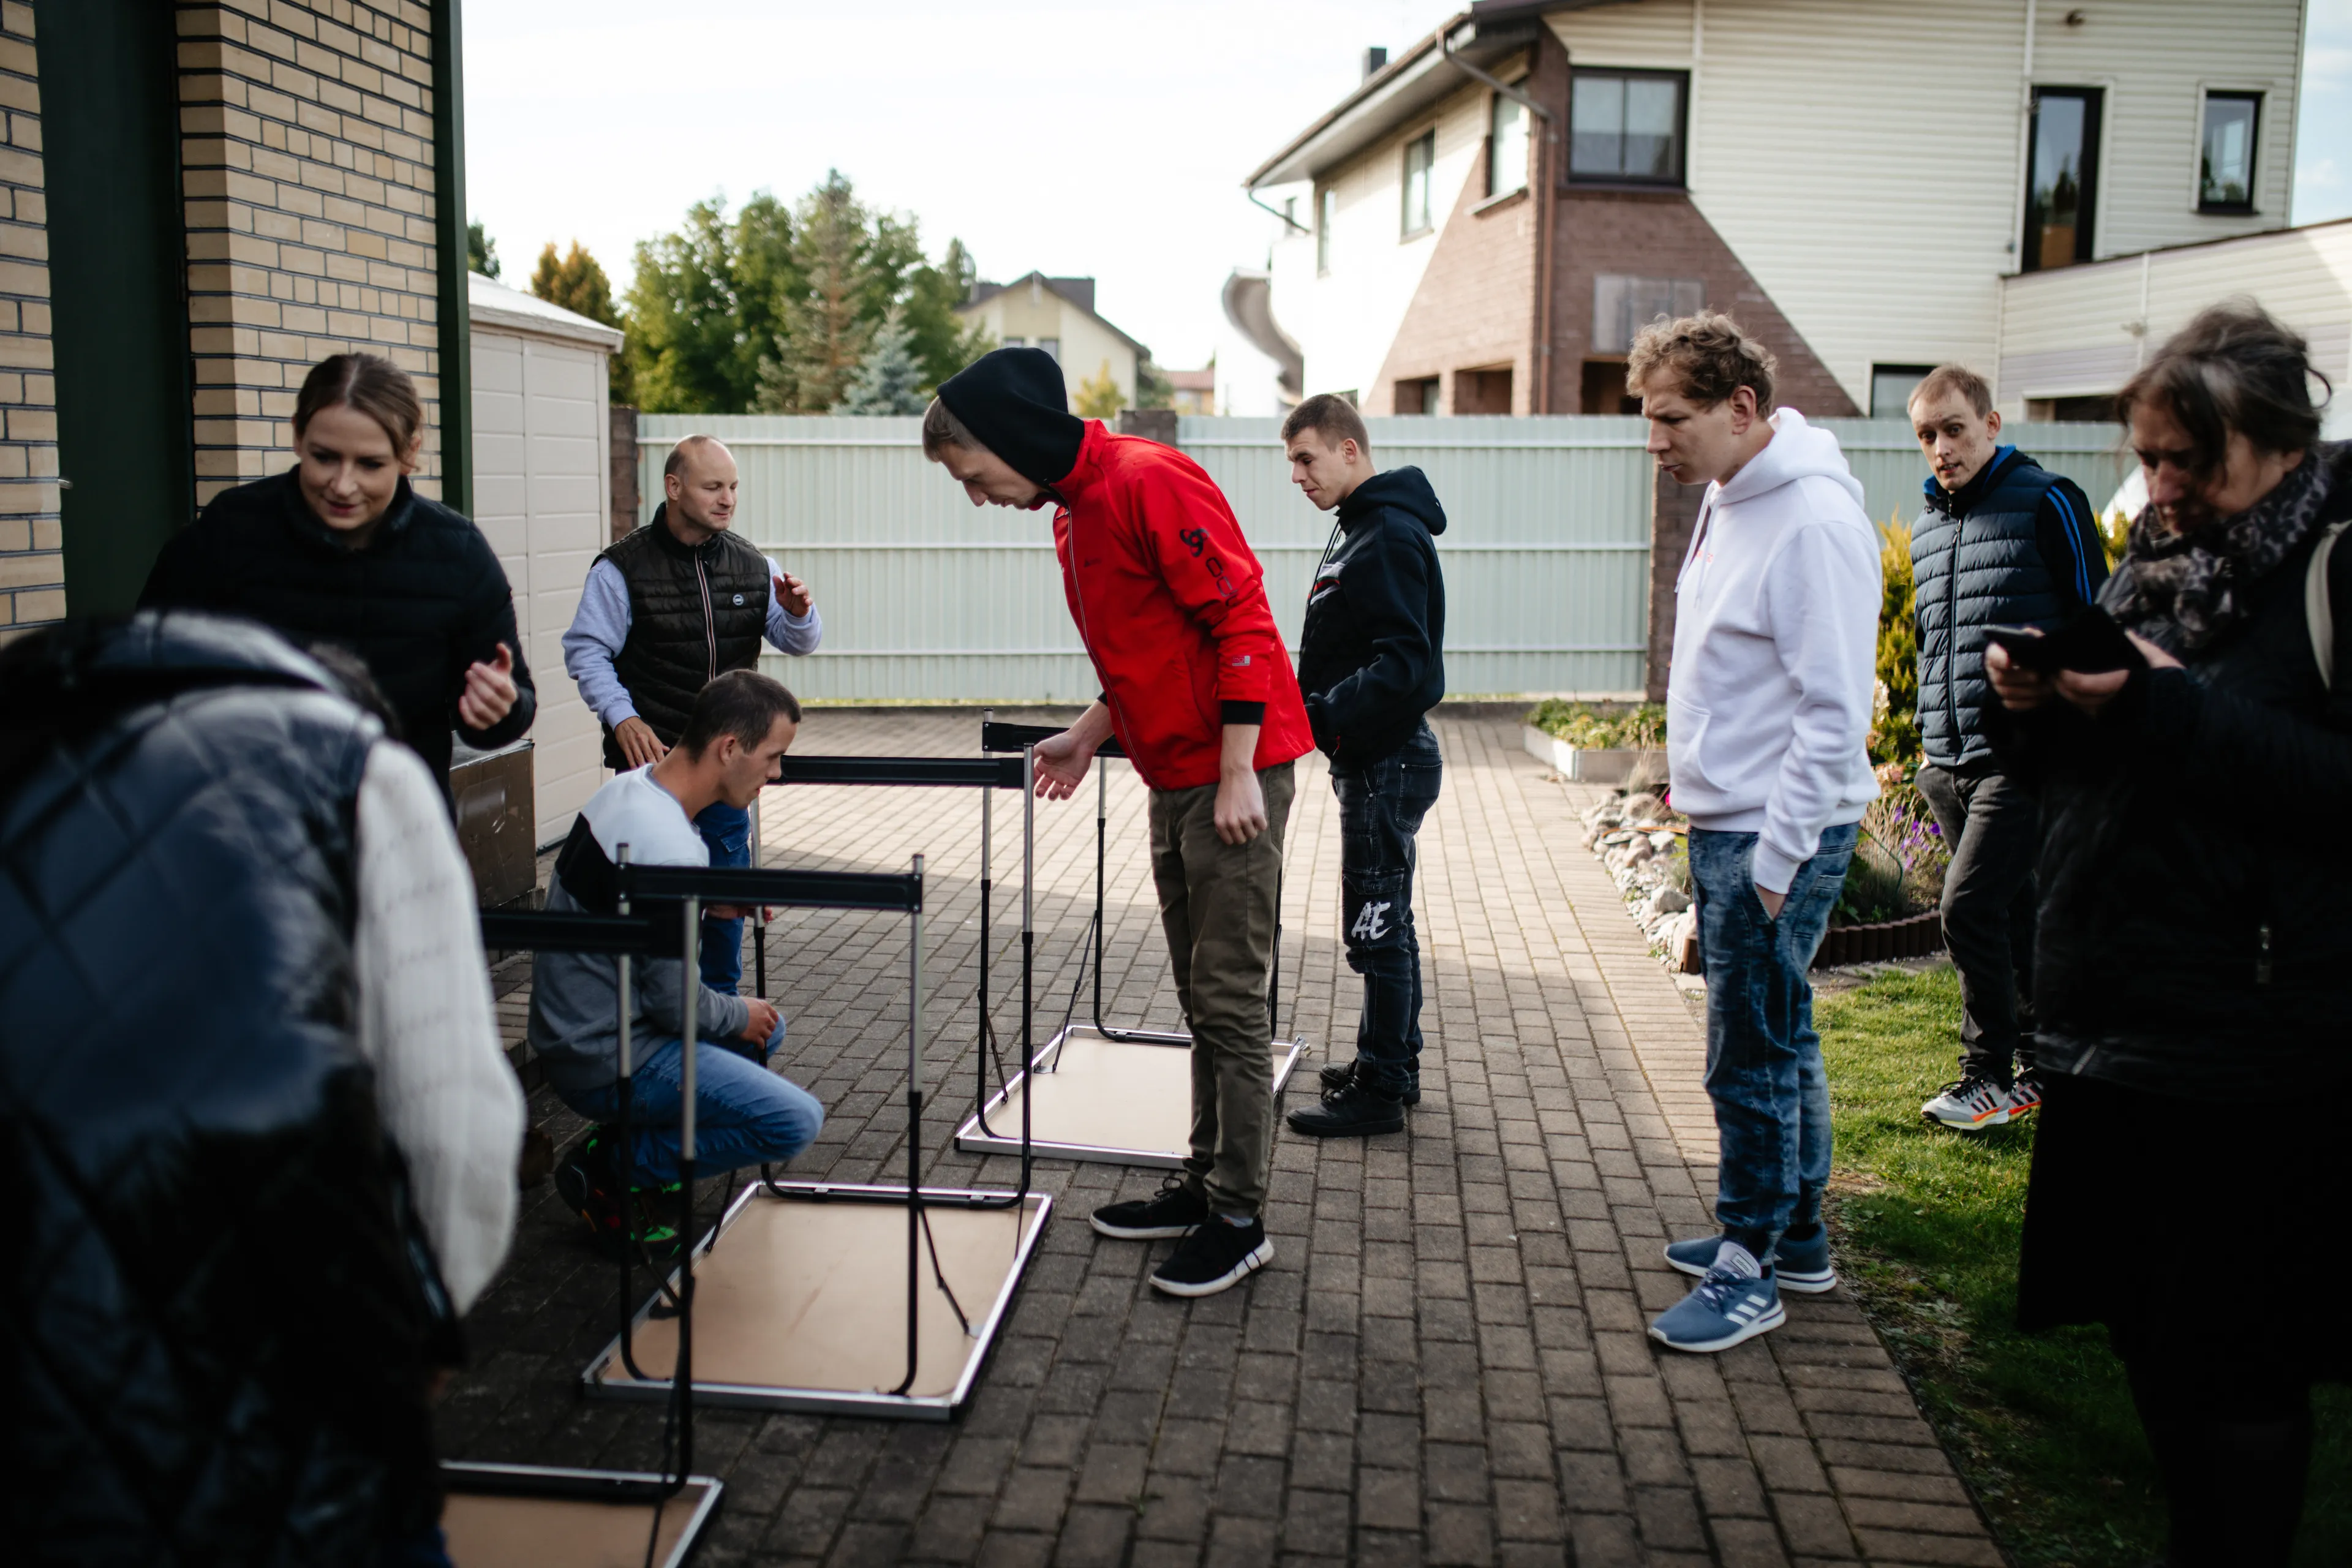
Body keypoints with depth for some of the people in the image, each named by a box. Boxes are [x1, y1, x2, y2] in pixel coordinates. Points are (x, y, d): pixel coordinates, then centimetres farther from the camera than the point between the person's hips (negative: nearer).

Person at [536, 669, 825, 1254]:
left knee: (765, 1028, 23)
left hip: (572, 1025, 10)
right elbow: (678, 1007, -21)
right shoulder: (669, 849, -28)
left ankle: (630, 1138, 15)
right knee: (797, 1120, -16)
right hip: (604, 1061, -10)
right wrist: (741, 1015, -1)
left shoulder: (628, 786, 3)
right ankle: (612, 1168, -3)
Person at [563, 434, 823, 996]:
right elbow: (586, 651, -5)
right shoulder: (622, 568, -5)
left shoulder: (753, 565, 7)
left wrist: (798, 614, -14)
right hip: (652, 759, -4)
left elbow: (798, 642, 9)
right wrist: (622, 717, -18)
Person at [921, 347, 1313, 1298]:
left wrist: (1238, 773, -20)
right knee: (1200, 1000, 15)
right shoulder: (1073, 509, 13)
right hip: (1174, 779, 9)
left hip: (1232, 774, -9)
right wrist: (1088, 737, 14)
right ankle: (1206, 1183, 25)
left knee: (1229, 1001, -4)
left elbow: (1241, 619, -20)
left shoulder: (1149, 482, -17)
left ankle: (1239, 1221, 5)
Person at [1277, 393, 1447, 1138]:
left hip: (1386, 762, -10)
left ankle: (1380, 1090, 6)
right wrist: (1307, 699, 9)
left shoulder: (1391, 538, -18)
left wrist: (1319, 713, -25)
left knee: (1376, 927, -3)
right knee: (1385, 923, 18)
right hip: (1373, 760, 10)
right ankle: (1394, 1064, 29)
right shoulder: (1361, 529, 14)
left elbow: (1407, 667, -25)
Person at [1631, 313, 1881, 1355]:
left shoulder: (1813, 521, -19)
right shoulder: (1729, 499, 10)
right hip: (1724, 821, 10)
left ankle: (1751, 1269, 13)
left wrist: (1778, 859, -19)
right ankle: (1794, 1236, 32)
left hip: (1778, 835, -10)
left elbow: (1835, 712, -21)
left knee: (1752, 1054, -1)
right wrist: (1718, 833, 18)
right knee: (1777, 1041, 18)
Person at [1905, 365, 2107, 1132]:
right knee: (2012, 913, 12)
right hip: (1948, 764, 7)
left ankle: (1992, 1074, 2)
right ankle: (2043, 1065, 23)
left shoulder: (2048, 502, -4)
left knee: (1969, 908, -12)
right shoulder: (1927, 524, 15)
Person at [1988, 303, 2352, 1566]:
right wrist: (2034, 704, -2)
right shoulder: (2160, 556, 12)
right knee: (2144, 1322, 17)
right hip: (2114, 1020, 7)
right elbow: (2072, 772, 18)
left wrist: (2175, 710, -23)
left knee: (2230, 1364, 4)